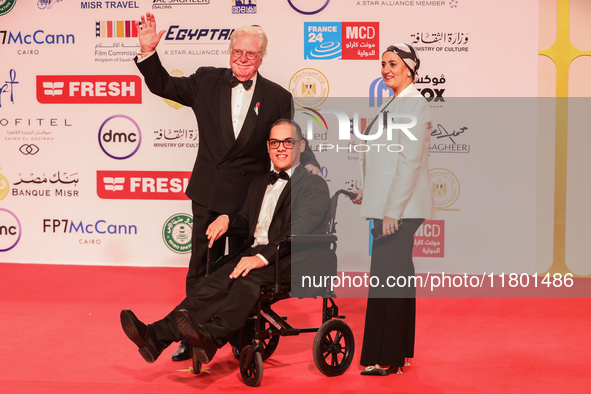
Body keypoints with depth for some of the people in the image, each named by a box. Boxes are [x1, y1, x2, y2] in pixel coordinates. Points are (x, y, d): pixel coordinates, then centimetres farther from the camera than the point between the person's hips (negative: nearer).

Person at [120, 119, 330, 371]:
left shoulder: (315, 185, 2)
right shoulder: (260, 183, 27)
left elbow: (299, 231, -12)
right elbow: (246, 219, 31)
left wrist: (263, 257, -26)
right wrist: (227, 219, 5)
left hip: (291, 259, -5)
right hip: (253, 252, 6)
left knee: (248, 278, -36)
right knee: (215, 283, -22)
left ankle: (211, 336, -56)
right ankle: (157, 336, -38)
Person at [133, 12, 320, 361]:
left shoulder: (278, 98, -1)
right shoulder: (207, 81, 2)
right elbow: (163, 85, 6)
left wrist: (310, 167, -14)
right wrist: (149, 51, -8)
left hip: (249, 199, -1)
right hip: (209, 194, 2)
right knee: (202, 267, 10)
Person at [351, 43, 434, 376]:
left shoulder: (413, 104, -12)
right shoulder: (395, 104, 19)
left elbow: (410, 161, -19)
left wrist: (392, 210, -21)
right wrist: (368, 193, 19)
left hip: (400, 208, -10)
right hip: (392, 206, 10)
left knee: (387, 276, -8)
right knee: (399, 276, 12)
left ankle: (385, 359, -3)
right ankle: (400, 353, 20)